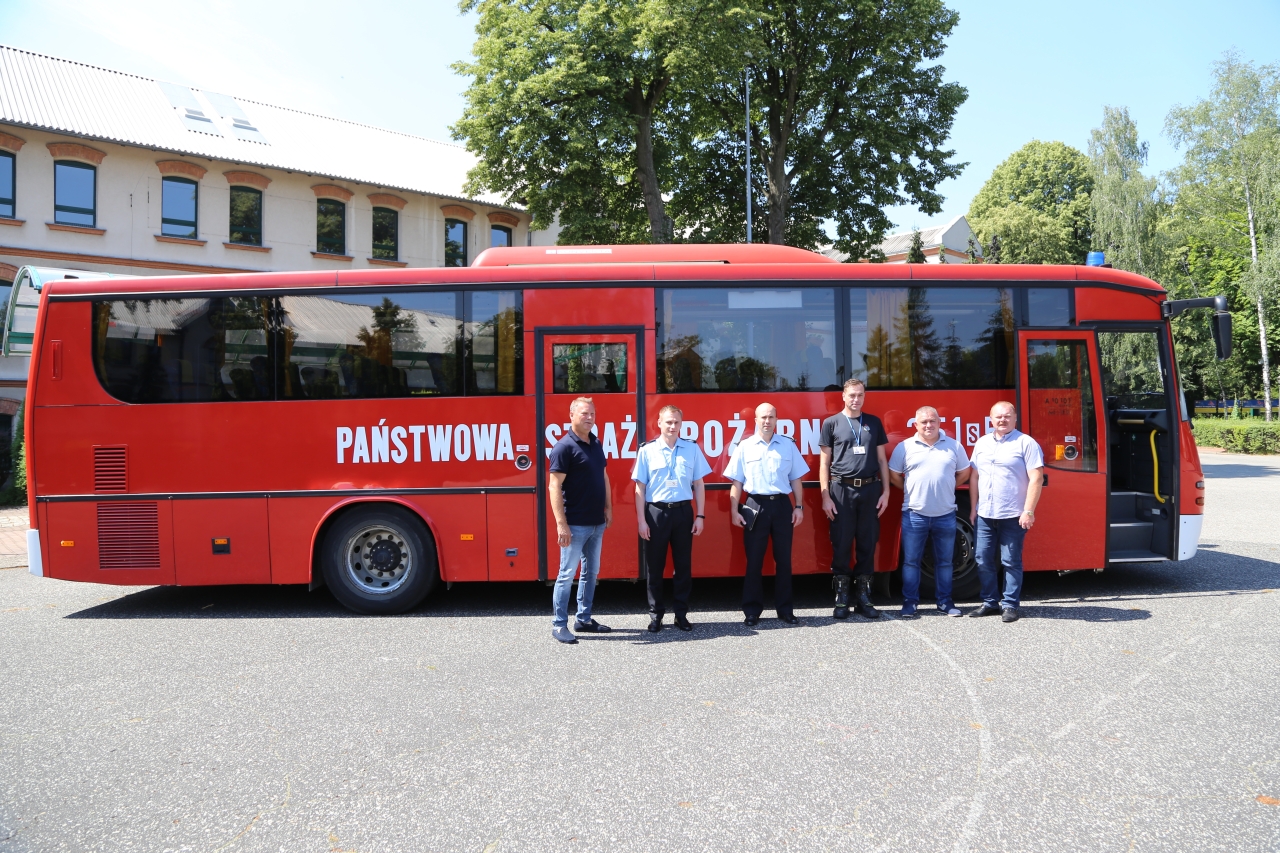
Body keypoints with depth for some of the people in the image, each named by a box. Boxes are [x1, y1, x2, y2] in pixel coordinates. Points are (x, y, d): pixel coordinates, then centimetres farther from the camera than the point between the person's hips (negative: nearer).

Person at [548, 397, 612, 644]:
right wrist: (561, 523, -23)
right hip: (575, 524, -8)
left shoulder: (596, 444, 10)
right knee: (567, 574, -2)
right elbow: (555, 487, -18)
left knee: (591, 572, 15)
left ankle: (584, 619, 25)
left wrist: (608, 508, 13)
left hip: (597, 523, 8)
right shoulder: (564, 447, -14)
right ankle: (559, 624, 7)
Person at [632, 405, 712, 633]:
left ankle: (681, 614, 19)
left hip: (684, 511, 1)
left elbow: (698, 485, 7)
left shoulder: (692, 449, 3)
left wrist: (699, 516, 2)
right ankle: (655, 614, 17)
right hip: (656, 512, -1)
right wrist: (641, 520, -4)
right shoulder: (647, 451, -1)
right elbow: (640, 488, 1)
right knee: (654, 566, 6)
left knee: (683, 565, 8)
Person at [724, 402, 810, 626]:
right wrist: (734, 511, -2)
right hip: (755, 505, -1)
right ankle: (752, 610, 13)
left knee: (783, 559, 7)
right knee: (754, 560, 3)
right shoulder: (745, 446, 3)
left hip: (782, 505, 2)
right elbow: (737, 481, 3)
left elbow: (796, 479, 10)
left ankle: (785, 609, 18)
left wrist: (799, 506, 4)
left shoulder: (788, 445, 7)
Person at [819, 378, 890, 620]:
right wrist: (825, 496, -5)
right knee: (841, 545, 1)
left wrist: (885, 491, 4)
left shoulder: (874, 423, 11)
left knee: (867, 544, 6)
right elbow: (825, 462, 2)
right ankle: (841, 598, 10)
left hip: (870, 490, 2)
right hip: (842, 490, -2)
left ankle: (864, 598, 15)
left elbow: (882, 459, 12)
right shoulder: (831, 423, 4)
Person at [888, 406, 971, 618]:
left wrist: (945, 489, 10)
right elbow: (894, 475, 8)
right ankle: (909, 602, 12)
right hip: (914, 515, -1)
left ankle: (945, 601, 21)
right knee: (911, 560, 3)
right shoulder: (904, 447, 0)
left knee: (945, 561, 10)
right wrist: (911, 491, 7)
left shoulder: (954, 446, 4)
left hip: (945, 515, 1)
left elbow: (964, 473, 14)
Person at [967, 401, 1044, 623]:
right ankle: (989, 602, 20)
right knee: (983, 561, 8)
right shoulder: (982, 443, 12)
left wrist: (1028, 511, -15)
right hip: (984, 516, 5)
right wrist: (973, 509, 11)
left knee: (1011, 562, 2)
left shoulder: (1026, 443, -4)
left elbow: (1036, 478, -9)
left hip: (1013, 517, -5)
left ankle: (1010, 605, 12)